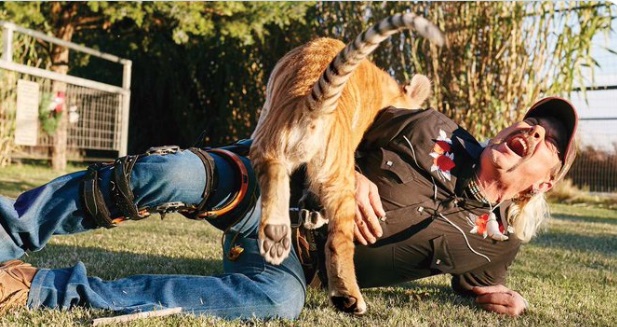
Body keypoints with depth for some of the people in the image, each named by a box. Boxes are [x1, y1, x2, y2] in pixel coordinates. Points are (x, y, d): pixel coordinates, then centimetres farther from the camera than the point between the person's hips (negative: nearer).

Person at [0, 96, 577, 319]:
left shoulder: (496, 242, 4)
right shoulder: (432, 130, 2)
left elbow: (471, 277, 20)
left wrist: (490, 296, -3)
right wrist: (347, 174, -15)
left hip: (300, 264, 0)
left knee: (279, 300, -37)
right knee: (179, 173, -32)